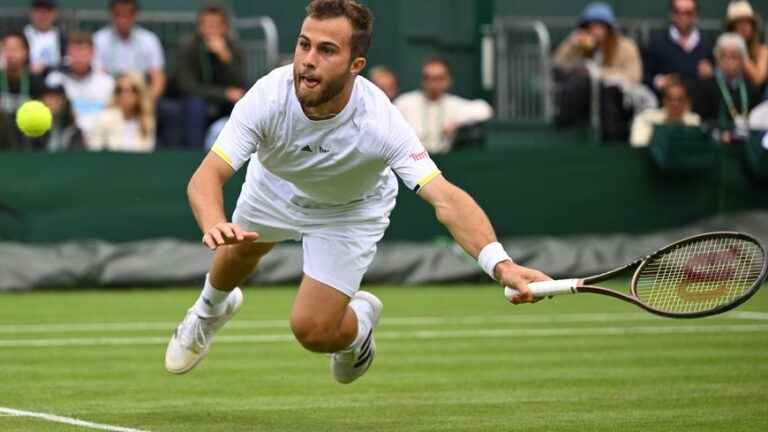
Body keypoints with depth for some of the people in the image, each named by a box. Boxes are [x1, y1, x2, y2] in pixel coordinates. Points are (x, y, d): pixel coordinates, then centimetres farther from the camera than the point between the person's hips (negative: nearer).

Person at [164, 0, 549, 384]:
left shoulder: (380, 123, -44)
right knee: (237, 252, 28)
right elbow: (207, 177, -42)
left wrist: (500, 264, -69)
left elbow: (445, 198, -52)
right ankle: (211, 309, 65)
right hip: (275, 184, 2)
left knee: (313, 331, -11)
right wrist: (214, 226, -66)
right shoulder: (269, 97, -40)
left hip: (349, 211, -2)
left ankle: (359, 321, 26)